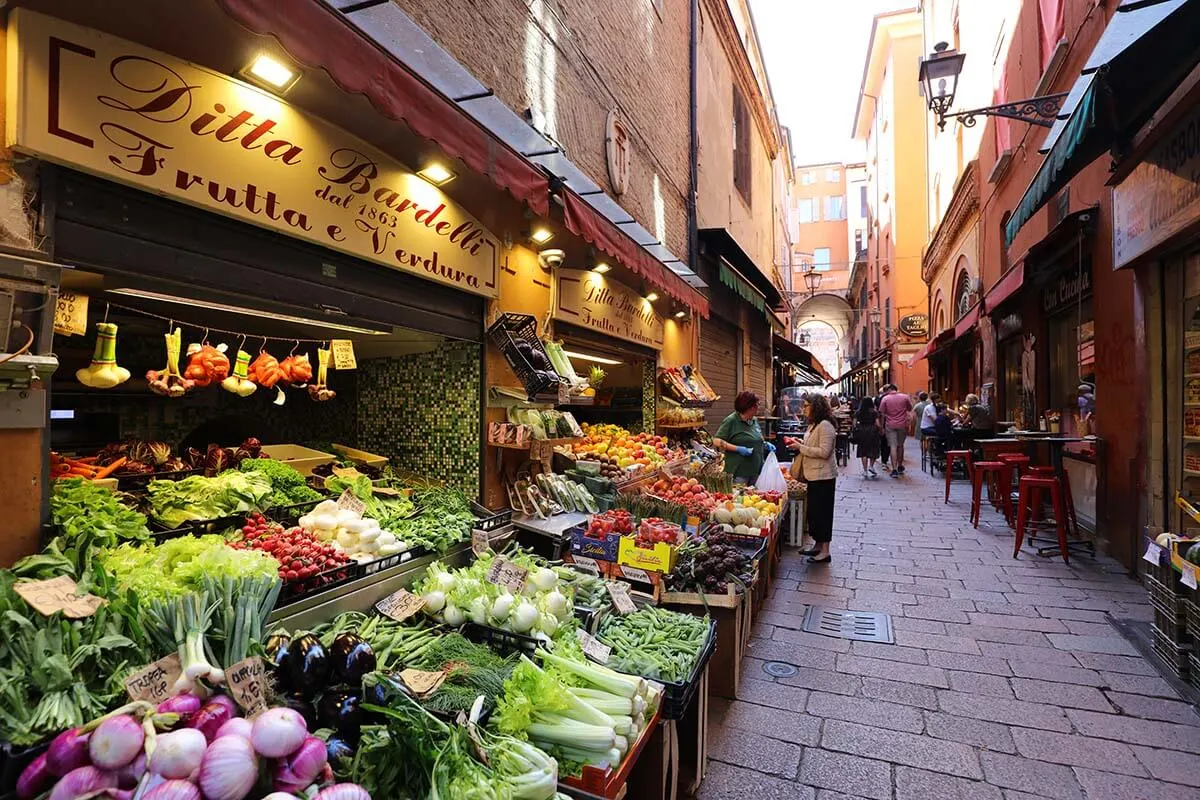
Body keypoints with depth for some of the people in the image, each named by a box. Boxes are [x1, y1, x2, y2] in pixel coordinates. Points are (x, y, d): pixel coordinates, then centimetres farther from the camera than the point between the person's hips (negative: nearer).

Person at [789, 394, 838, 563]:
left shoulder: (825, 425, -18)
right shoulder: (814, 424, 14)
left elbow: (824, 452, -23)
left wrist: (801, 448, -18)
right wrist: (800, 444, 6)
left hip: (823, 477, -10)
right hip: (814, 475, 10)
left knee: (822, 512, -3)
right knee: (813, 511, 15)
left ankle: (825, 552, 6)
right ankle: (818, 546, 27)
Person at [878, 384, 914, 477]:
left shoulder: (885, 399, -3)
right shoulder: (905, 397, 3)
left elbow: (882, 414, -3)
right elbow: (910, 411, 4)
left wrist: (882, 427, 4)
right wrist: (909, 424, 10)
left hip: (890, 426, -2)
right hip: (903, 425, 2)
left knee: (893, 447, -2)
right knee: (900, 445, 18)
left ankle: (894, 470, -8)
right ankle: (900, 467, 30)